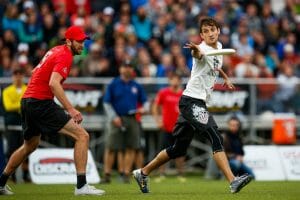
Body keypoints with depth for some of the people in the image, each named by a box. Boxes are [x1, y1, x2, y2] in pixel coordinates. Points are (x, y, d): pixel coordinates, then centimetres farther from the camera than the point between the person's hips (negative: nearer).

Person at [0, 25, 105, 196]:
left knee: (30, 145, 29)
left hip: (26, 101, 10)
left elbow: (37, 72, 32)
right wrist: (71, 109, -32)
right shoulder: (65, 56, -11)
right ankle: (81, 186, -19)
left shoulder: (55, 50, 18)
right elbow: (53, 83, -26)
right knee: (82, 136, -12)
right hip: (41, 103, -10)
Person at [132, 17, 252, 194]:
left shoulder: (219, 47, 11)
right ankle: (233, 181, -30)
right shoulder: (203, 49, -17)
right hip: (192, 101, -9)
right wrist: (195, 49, -66)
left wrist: (225, 77, 35)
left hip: (199, 103, 9)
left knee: (179, 149, 15)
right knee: (216, 138, -23)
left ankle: (143, 173, 28)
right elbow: (199, 53, -44)